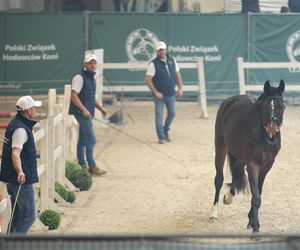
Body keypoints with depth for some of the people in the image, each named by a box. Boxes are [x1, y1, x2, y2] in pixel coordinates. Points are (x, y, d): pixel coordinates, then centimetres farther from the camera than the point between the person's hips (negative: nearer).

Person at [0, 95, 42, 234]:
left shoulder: (15, 123, 13)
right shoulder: (21, 129, -19)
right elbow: (15, 154, -31)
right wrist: (20, 173, -46)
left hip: (11, 179, 10)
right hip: (22, 181, -10)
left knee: (18, 216, 16)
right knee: (29, 216, -7)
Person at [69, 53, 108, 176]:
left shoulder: (91, 78, 17)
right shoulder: (80, 77, -12)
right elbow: (74, 95, -19)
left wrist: (101, 108, 20)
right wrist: (84, 109, -25)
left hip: (87, 113, 10)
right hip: (82, 113, -10)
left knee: (83, 140, 13)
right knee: (90, 139, -11)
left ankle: (82, 165, 18)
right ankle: (92, 167, -10)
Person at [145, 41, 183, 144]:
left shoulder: (172, 61, 4)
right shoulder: (153, 64, -11)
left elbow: (177, 74, 13)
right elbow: (147, 80, -14)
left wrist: (180, 88, 3)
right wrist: (156, 92, -17)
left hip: (171, 94, 5)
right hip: (159, 95, -4)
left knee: (172, 113, 10)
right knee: (159, 116, -2)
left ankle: (165, 131, 32)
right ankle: (161, 137, 7)